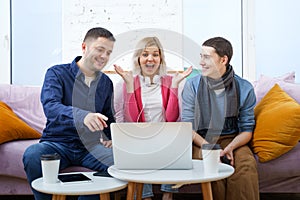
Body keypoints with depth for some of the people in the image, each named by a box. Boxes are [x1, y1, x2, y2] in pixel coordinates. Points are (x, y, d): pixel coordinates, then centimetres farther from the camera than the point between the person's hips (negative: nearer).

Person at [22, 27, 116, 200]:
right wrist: (83, 116, -42)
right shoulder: (57, 73, -3)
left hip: (90, 146, 4)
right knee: (32, 155, -35)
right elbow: (50, 106, -23)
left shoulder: (106, 83, 13)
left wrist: (113, 138, 4)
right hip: (57, 143, -3)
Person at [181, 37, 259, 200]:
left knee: (247, 165, -30)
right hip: (201, 141, 0)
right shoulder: (192, 85, -2)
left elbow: (247, 129, 2)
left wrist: (229, 148, -18)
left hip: (232, 140, 1)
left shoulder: (244, 88, -1)